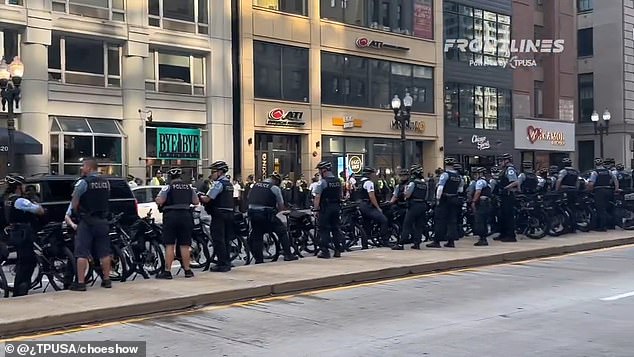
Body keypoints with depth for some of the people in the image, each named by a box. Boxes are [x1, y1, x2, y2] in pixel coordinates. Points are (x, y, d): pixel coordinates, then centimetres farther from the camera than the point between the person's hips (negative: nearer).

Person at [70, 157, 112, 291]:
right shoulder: (106, 182, 7)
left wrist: (78, 211, 6)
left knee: (82, 253, -2)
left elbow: (74, 203, -11)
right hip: (103, 220, 6)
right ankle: (106, 280, 16)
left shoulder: (83, 182, -11)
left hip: (87, 221, -6)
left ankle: (80, 283, -4)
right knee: (104, 252, 11)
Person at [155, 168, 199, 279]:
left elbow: (159, 201, -11)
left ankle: (167, 271, -2)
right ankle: (187, 270, 11)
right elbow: (196, 202, 11)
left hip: (171, 216, -3)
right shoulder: (189, 188, 10)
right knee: (185, 246, 7)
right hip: (186, 216, 3)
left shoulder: (168, 187, -2)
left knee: (169, 245, -1)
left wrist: (157, 200, 11)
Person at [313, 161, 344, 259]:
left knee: (324, 229, 0)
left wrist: (316, 208, -12)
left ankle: (325, 251, -1)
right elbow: (341, 195, 14)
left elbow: (317, 197, -16)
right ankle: (338, 250, 13)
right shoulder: (338, 181, 9)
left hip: (325, 208, -6)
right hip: (336, 207, 6)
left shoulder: (322, 182, -13)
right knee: (336, 228, 11)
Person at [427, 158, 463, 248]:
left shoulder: (445, 174, -11)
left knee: (440, 221, -2)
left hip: (444, 200, -6)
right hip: (455, 200, 6)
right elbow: (460, 189, 17)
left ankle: (437, 241, -3)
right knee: (452, 221, 9)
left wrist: (438, 199, -13)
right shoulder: (458, 176, 9)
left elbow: (440, 188, -17)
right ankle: (451, 241, 9)